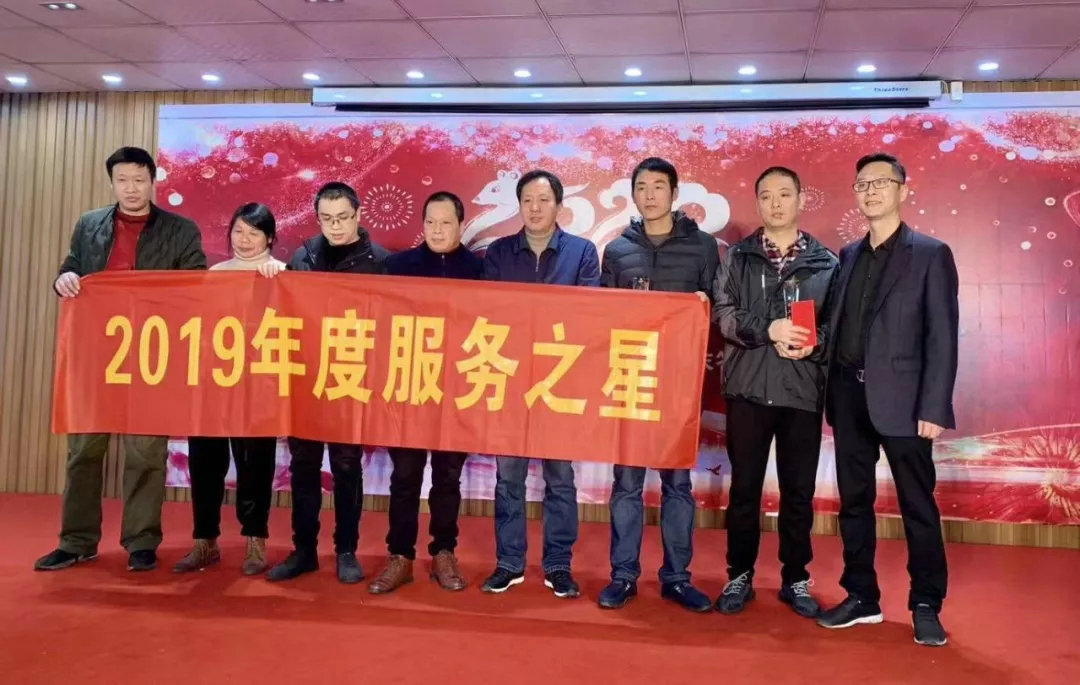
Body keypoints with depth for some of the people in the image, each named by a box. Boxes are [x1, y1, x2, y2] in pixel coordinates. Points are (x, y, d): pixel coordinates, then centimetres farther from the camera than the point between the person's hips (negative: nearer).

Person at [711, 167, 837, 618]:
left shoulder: (826, 263, 7)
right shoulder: (737, 257, 7)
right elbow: (722, 314, -4)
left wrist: (813, 343, -15)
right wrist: (769, 329, -18)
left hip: (803, 391, 1)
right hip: (748, 388, 0)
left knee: (799, 491, 7)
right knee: (744, 487, 7)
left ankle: (795, 579, 22)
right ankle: (739, 576, 20)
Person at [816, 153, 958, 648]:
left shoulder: (930, 254, -2)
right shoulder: (849, 255, 14)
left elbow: (943, 337, -7)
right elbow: (838, 324, 12)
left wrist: (933, 408, -14)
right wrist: (831, 392, 2)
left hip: (900, 397, -5)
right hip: (849, 396, 5)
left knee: (918, 505, 4)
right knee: (854, 502, 11)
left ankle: (926, 606, 17)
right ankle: (861, 597, 23)